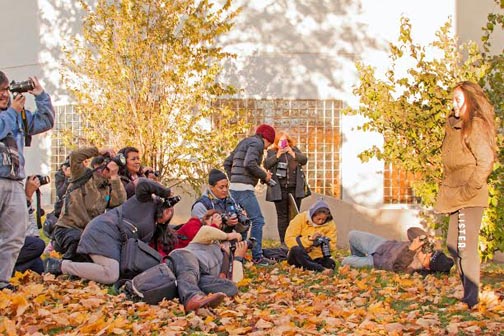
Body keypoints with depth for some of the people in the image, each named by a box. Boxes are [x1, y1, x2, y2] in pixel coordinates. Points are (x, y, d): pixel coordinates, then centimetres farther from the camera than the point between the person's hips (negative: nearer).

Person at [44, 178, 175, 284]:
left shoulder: (152, 229, 26)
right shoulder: (146, 201, 3)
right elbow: (142, 183, -13)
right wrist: (165, 192, -4)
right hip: (102, 231, -10)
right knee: (111, 276, -25)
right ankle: (60, 265, -18)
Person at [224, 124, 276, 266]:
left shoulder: (244, 142, 24)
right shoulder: (257, 143, -5)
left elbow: (227, 163, 25)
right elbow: (249, 164, -21)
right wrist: (265, 176, -8)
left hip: (234, 188, 10)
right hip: (245, 188, -10)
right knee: (257, 220, -7)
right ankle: (257, 257, -8)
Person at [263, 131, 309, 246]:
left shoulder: (294, 150, 12)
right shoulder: (271, 152, 6)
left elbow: (304, 160, 1)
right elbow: (266, 164, -7)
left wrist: (292, 153, -11)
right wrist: (277, 155, -16)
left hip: (295, 189, 2)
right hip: (279, 189, -2)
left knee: (294, 215, 1)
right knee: (282, 216, 0)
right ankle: (283, 242, 3)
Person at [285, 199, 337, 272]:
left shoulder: (330, 224, -1)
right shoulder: (300, 218, -8)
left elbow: (332, 247, 0)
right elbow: (289, 240, -14)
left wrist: (325, 242, -22)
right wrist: (309, 240, -23)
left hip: (317, 258, 2)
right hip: (300, 257, -2)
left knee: (330, 263, -29)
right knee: (296, 250, -36)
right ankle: (322, 269, -41)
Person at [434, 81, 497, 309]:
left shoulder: (475, 126, -12)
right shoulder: (455, 125, 15)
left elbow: (486, 161, -19)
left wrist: (467, 191, -18)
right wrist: (449, 192, 14)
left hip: (469, 198, -10)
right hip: (457, 198, 10)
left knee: (466, 247, -8)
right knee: (453, 245, 14)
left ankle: (471, 301, -3)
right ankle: (466, 292, 24)